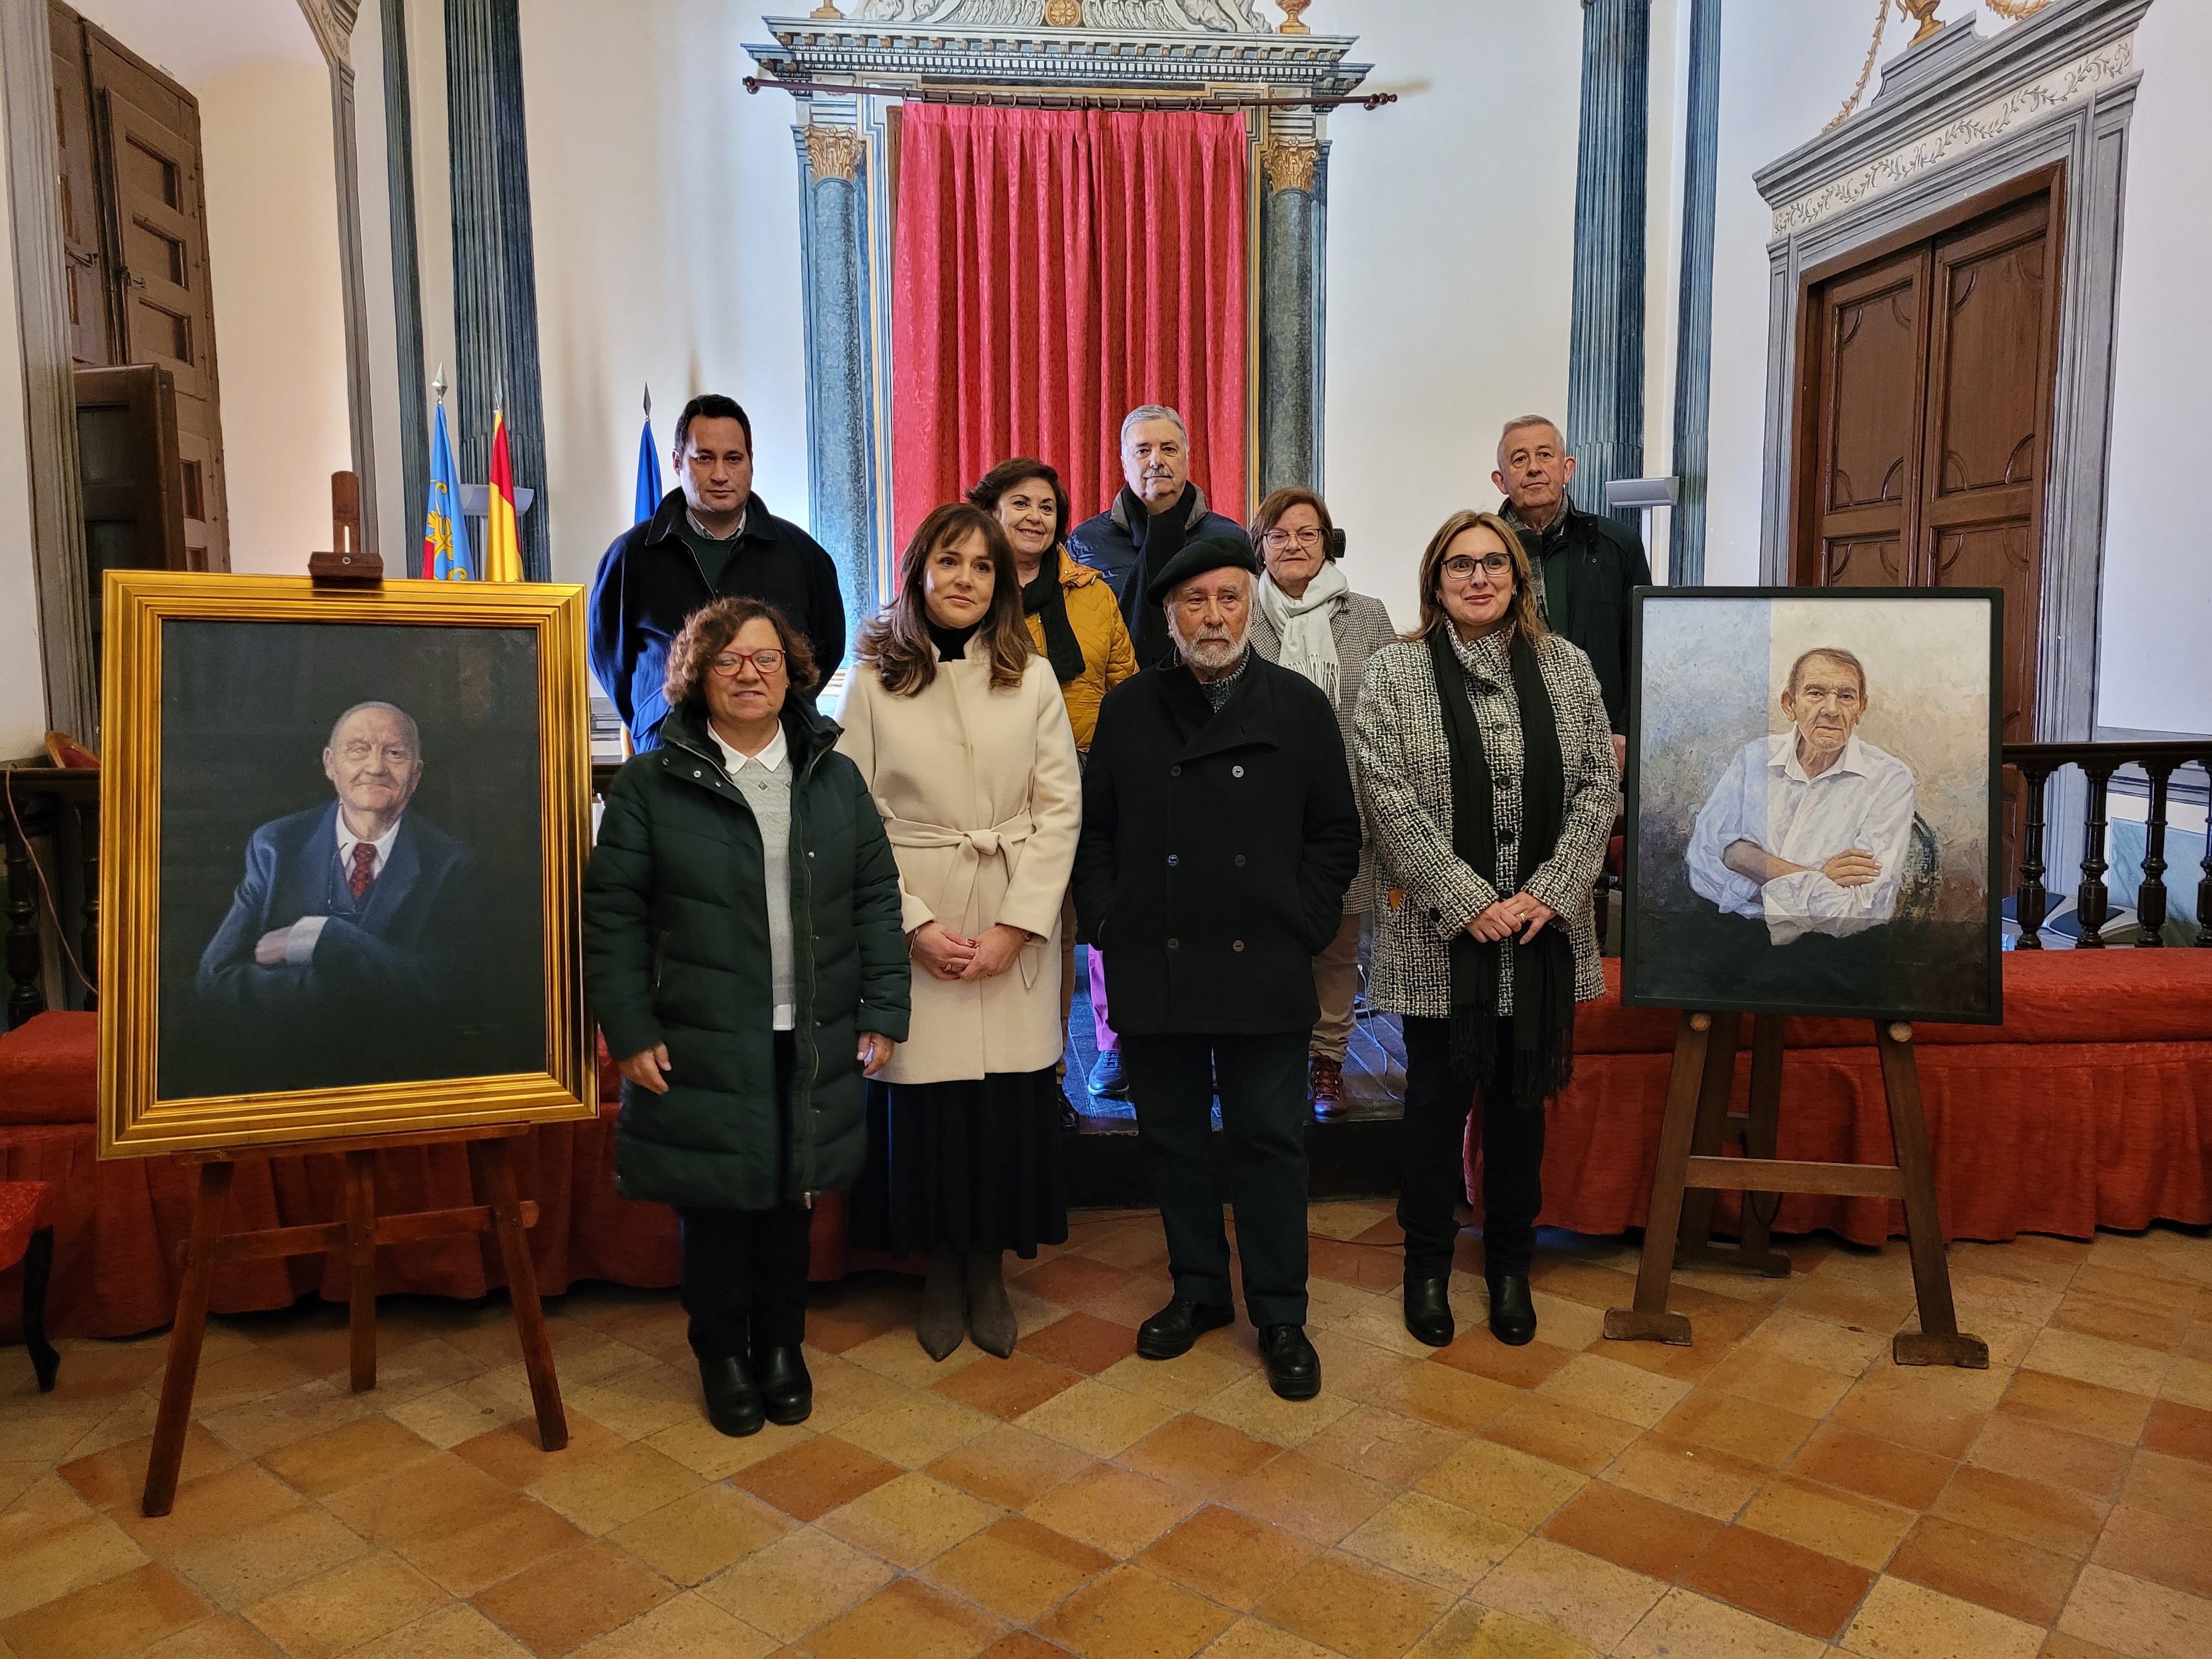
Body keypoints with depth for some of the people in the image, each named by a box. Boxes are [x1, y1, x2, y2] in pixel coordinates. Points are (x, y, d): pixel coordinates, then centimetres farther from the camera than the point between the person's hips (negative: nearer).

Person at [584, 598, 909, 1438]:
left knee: (791, 1196, 14)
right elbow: (613, 913, -4)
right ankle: (724, 1354, 30)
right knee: (716, 1202, 8)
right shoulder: (651, 784, -3)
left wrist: (884, 1011, 2)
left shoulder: (836, 779, 6)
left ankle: (782, 1344, 34)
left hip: (812, 1043, 3)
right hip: (702, 1044, -2)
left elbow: (877, 898, 6)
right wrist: (630, 1029, -9)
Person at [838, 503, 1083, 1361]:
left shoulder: (1034, 678, 3)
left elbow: (1059, 809, 0)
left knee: (1010, 1103, 3)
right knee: (923, 1103, 3)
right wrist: (916, 925, -10)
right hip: (913, 931, -1)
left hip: (1014, 932, 1)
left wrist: (1017, 925, -9)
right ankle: (941, 1271, 25)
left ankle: (989, 1270, 25)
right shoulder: (874, 680, 1)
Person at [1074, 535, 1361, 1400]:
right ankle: (1199, 1290, 30)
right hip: (1153, 967, 2)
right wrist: (1106, 924, -1)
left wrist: (1302, 927, -4)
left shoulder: (1300, 705, 4)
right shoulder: (1128, 708, 7)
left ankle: (1280, 1315, 20)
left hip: (1263, 970, -1)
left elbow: (1334, 832, 5)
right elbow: (1094, 827, 9)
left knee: (1269, 1140, 5)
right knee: (1171, 1135, 12)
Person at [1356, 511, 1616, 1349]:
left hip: (1543, 928, 3)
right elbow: (1390, 801, -10)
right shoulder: (1395, 672, -3)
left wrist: (1553, 889, -8)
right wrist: (1468, 901, -14)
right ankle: (1427, 1262, 27)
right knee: (1439, 1096, 7)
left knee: (1522, 1097, 13)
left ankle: (1510, 1262, 31)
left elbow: (1600, 784, 4)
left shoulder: (1566, 665, 6)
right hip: (1442, 934, -2)